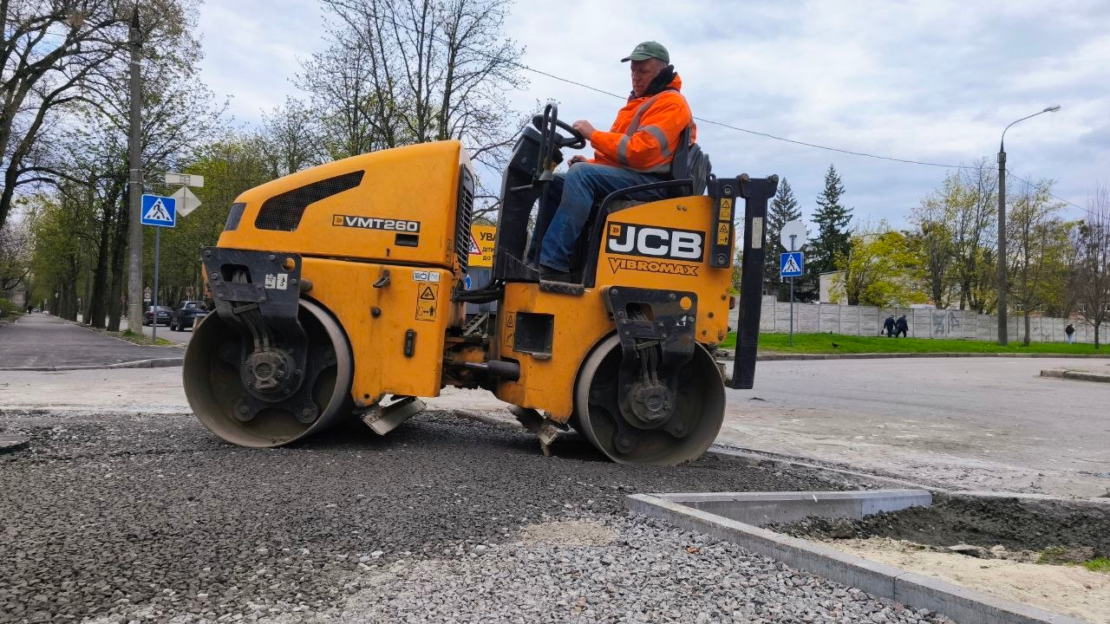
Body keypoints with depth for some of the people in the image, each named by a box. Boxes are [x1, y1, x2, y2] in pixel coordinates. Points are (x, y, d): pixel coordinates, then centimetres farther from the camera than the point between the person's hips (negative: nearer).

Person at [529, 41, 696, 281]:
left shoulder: (670, 103, -6)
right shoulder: (639, 103, 26)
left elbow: (639, 151, -19)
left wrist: (594, 135, -12)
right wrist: (591, 162, 7)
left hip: (648, 181, -10)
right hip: (623, 176, 10)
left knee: (579, 174, -30)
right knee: (554, 184, 5)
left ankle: (554, 264, -36)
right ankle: (538, 260, -7)